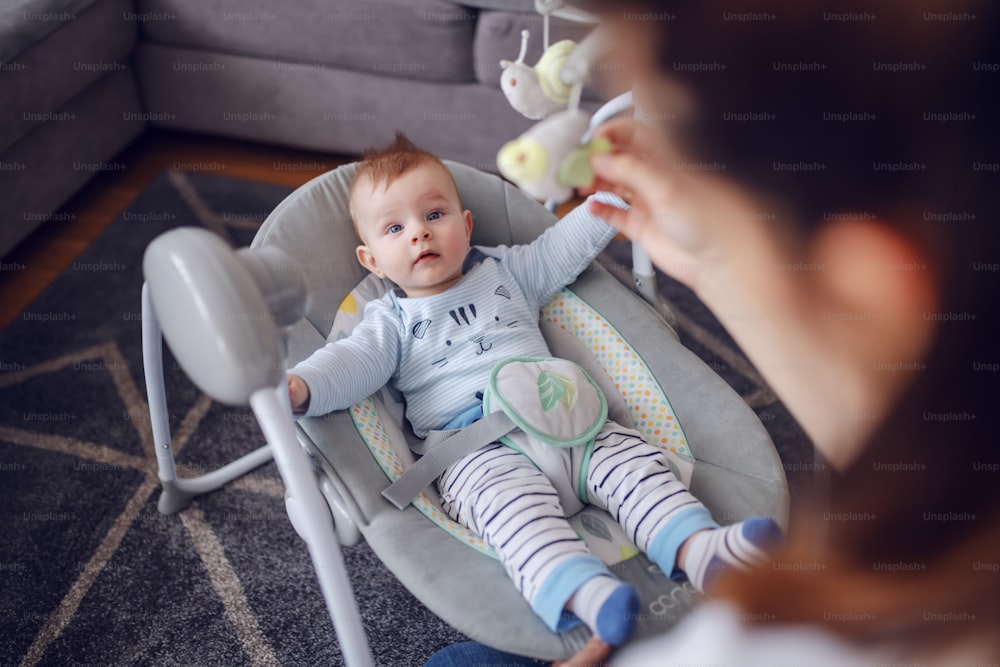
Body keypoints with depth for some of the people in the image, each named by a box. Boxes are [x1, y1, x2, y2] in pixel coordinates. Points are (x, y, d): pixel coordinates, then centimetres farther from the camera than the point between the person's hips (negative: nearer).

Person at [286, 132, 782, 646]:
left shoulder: (504, 271, 25)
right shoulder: (393, 321, 14)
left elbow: (561, 250, 29)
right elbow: (353, 362, 0)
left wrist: (609, 196, 21)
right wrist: (298, 386, -21)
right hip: (475, 449, -4)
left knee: (630, 456, -18)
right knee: (512, 495, -35)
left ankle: (699, 549, -29)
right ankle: (580, 592, -55)